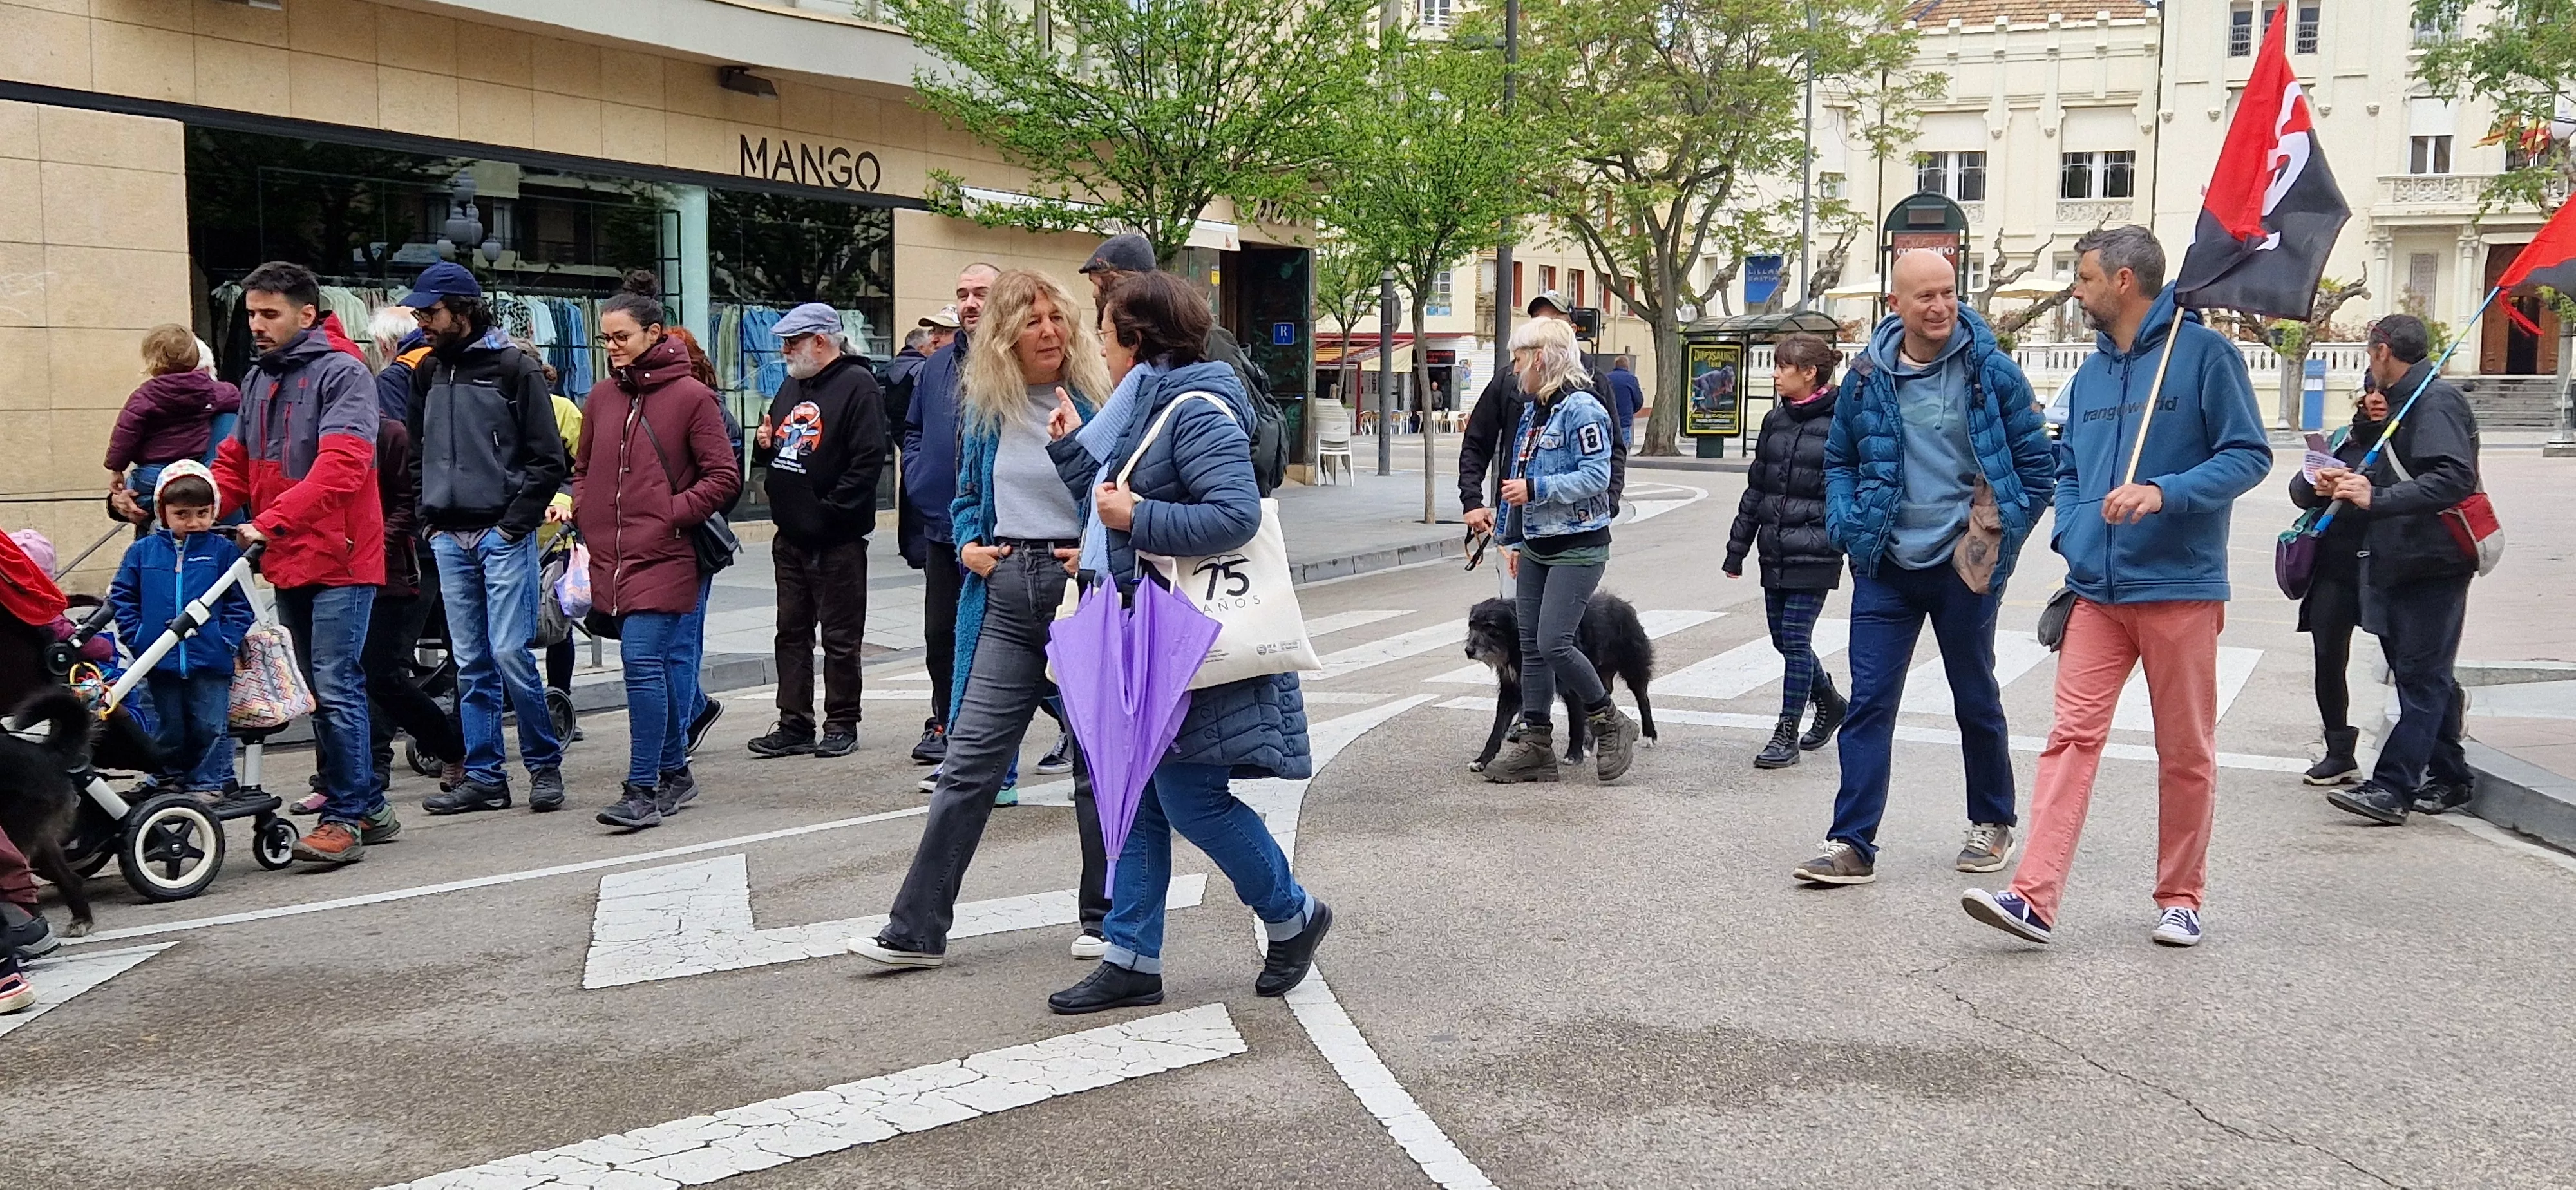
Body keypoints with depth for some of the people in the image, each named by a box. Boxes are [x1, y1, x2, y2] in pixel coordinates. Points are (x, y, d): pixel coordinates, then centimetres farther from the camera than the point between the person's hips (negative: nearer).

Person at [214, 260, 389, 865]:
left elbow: (339, 468, -22)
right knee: (321, 689, 13)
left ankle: (344, 818, -3)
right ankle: (366, 803, 23)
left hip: (340, 559, -8)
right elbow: (236, 465, 17)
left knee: (334, 688, -9)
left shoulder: (343, 374, -10)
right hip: (287, 564, 8)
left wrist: (269, 522, -30)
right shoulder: (257, 380, 15)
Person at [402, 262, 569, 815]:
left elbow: (548, 458, -7)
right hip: (449, 538, 6)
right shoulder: (429, 372, 13)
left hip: (503, 535, -6)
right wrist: (427, 517, 10)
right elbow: (416, 452, 22)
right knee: (471, 663, 7)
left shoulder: (514, 367, -4)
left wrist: (515, 523, -11)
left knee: (510, 653, -9)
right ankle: (484, 776, 12)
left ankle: (545, 764, 5)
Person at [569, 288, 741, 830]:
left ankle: (643, 789, -7)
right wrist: (577, 508, 6)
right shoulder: (602, 397, 14)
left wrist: (671, 515, -11)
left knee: (644, 663, -11)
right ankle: (673, 772, 22)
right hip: (612, 557, 5)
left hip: (666, 557, -5)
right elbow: (584, 469, 25)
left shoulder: (690, 396, -3)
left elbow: (724, 478, -4)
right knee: (666, 664, 12)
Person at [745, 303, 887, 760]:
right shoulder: (792, 386, 16)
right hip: (790, 534, 8)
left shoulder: (856, 384, -10)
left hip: (836, 538, -8)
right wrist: (766, 445, 2)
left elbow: (869, 458, -19)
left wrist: (830, 511, -20)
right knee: (791, 632, 11)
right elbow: (776, 450, 26)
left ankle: (841, 725, 11)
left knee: (840, 637, 2)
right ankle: (795, 726, 17)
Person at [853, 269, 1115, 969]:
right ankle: (917, 931, 3)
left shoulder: (1098, 400, -3)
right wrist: (969, 544, 5)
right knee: (970, 758, 0)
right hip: (1004, 593, 3)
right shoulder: (985, 408, 9)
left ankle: (1105, 919, 22)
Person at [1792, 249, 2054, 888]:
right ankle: (1851, 844, -1)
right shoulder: (1867, 379, 2)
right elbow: (1839, 460, 17)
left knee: (1976, 699, 13)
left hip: (1966, 566, -2)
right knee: (1869, 702, -3)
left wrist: (2003, 536, -4)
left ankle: (1993, 823, 32)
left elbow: (2036, 461, 2)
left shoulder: (1991, 371, -5)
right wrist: (1847, 525, 2)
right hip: (1885, 570, 2)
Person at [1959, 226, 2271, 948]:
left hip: (2180, 589, -5)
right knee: (2072, 737, -4)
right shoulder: (2091, 372, 16)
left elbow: (2249, 455, -7)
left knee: (2186, 752, 6)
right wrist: (2072, 542, 5)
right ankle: (2034, 896, -9)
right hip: (2098, 591, 5)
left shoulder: (2203, 352, -3)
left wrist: (2163, 492, -21)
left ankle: (2180, 899, 19)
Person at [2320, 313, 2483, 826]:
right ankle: (2450, 778, 22)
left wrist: (2377, 499, -30)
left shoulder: (2437, 400, -13)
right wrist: (2353, 480, 8)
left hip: (2434, 561, -10)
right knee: (2425, 674, 13)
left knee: (2422, 678, -8)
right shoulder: (2403, 402, 18)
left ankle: (2391, 789, -12)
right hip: (2402, 560, 10)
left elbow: (2455, 478, -25)